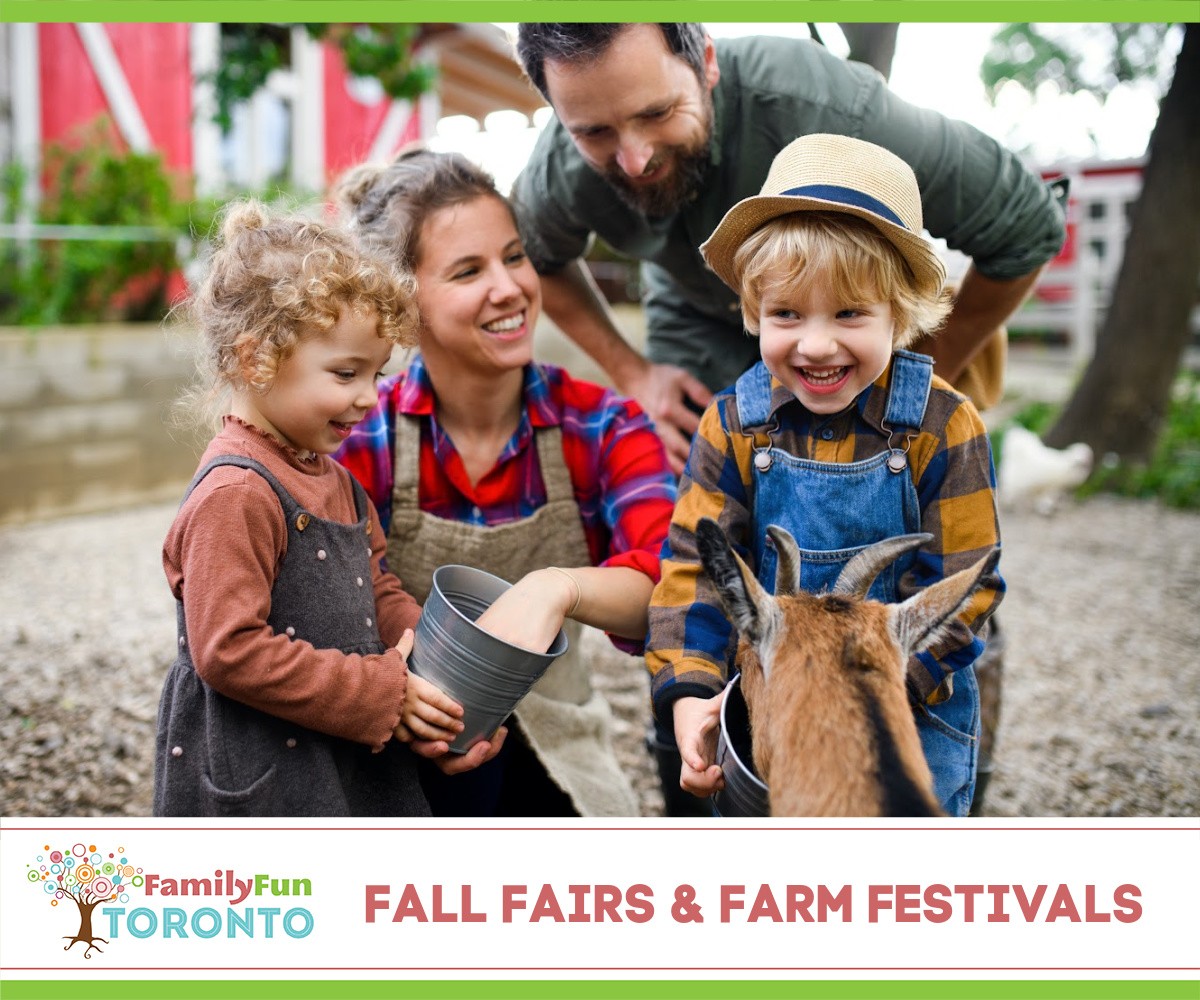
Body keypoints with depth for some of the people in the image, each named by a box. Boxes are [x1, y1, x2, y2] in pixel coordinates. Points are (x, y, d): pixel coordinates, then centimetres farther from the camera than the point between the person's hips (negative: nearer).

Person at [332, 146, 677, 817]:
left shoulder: (602, 429, -9)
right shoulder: (362, 440, -11)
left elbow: (667, 584, -23)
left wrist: (558, 587, -42)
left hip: (556, 767, 1)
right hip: (414, 757, -1)